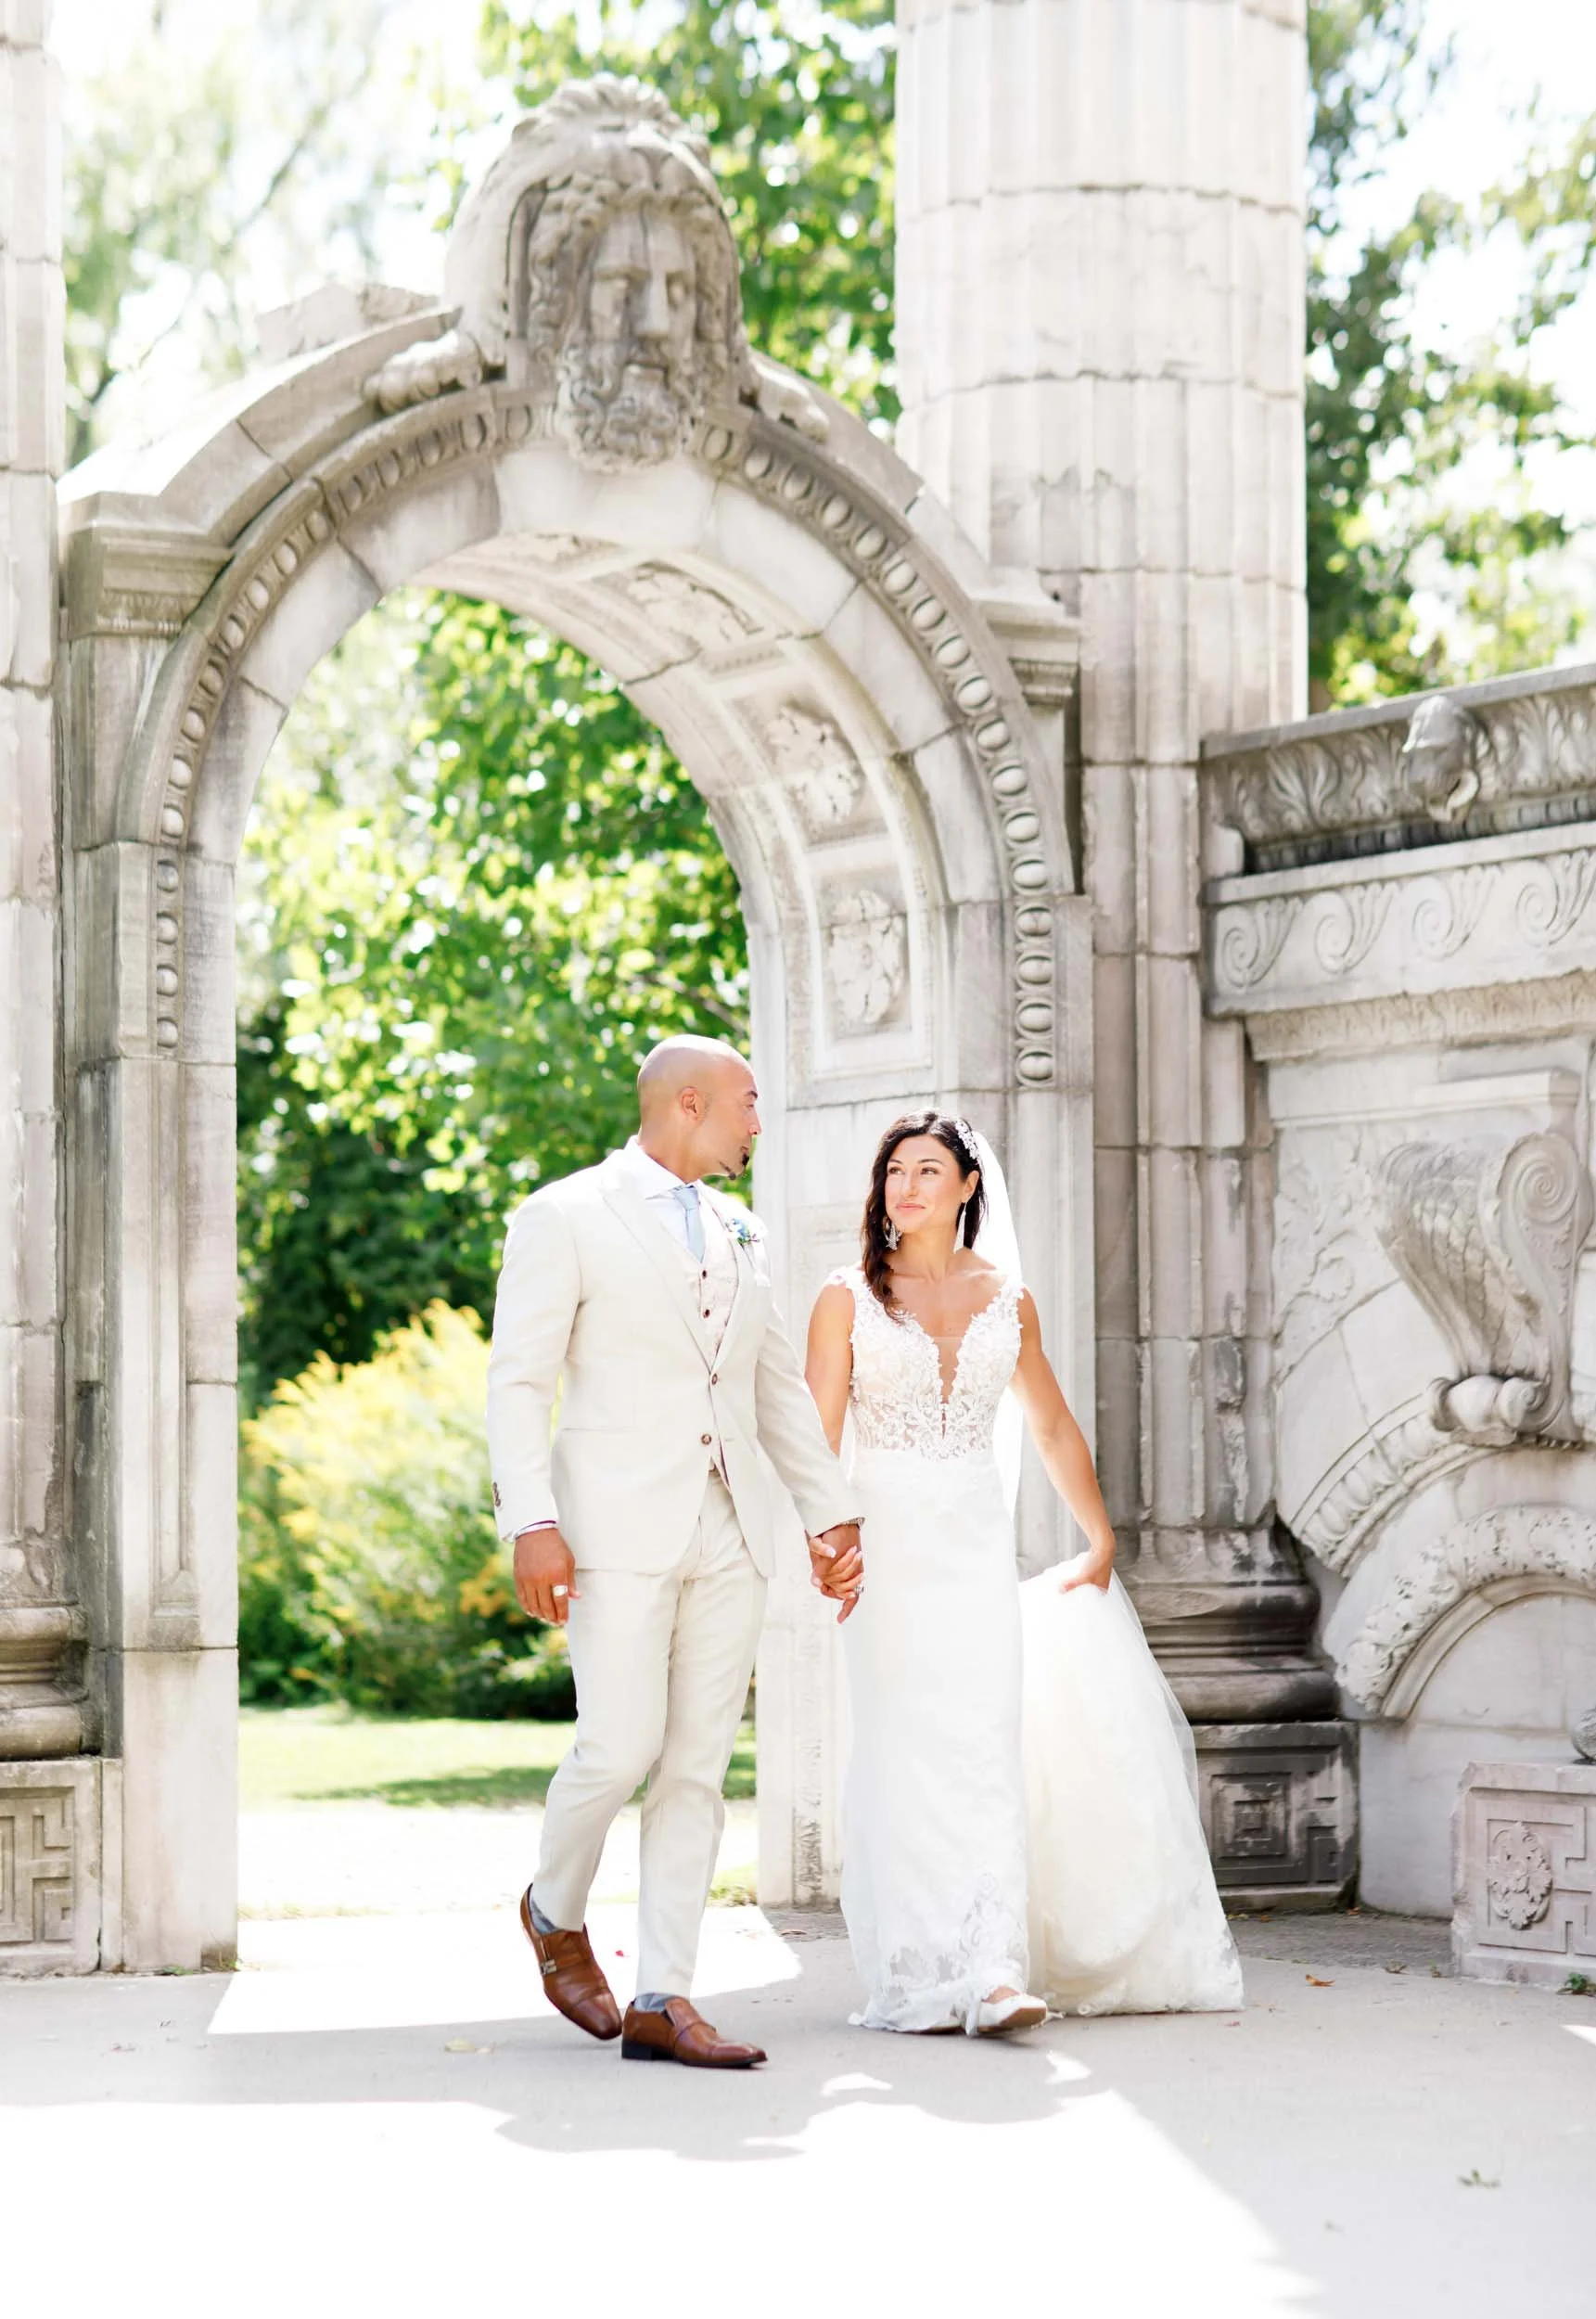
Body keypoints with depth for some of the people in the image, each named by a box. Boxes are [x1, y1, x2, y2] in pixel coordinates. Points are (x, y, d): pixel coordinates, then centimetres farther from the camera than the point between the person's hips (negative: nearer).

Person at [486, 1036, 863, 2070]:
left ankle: (664, 2001, 3)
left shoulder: (744, 1237, 19)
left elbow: (783, 1390, 24)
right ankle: (557, 1910, 18)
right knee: (620, 1749, -12)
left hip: (730, 1535, 6)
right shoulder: (564, 1218, 0)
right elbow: (518, 1382, -6)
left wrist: (834, 1514, 17)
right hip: (618, 1528, -6)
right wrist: (532, 1525, -16)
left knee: (698, 1766, 1)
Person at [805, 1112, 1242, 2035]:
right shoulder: (850, 1296, 3)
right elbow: (817, 1437, -3)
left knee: (986, 1744, -9)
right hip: (888, 1540, -2)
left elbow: (1053, 1427, 20)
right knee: (905, 1748, -6)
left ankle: (994, 1973, -15)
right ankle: (917, 1976, -3)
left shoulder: (1006, 1299, 11)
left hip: (979, 1544, 2)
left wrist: (1102, 1541, 20)